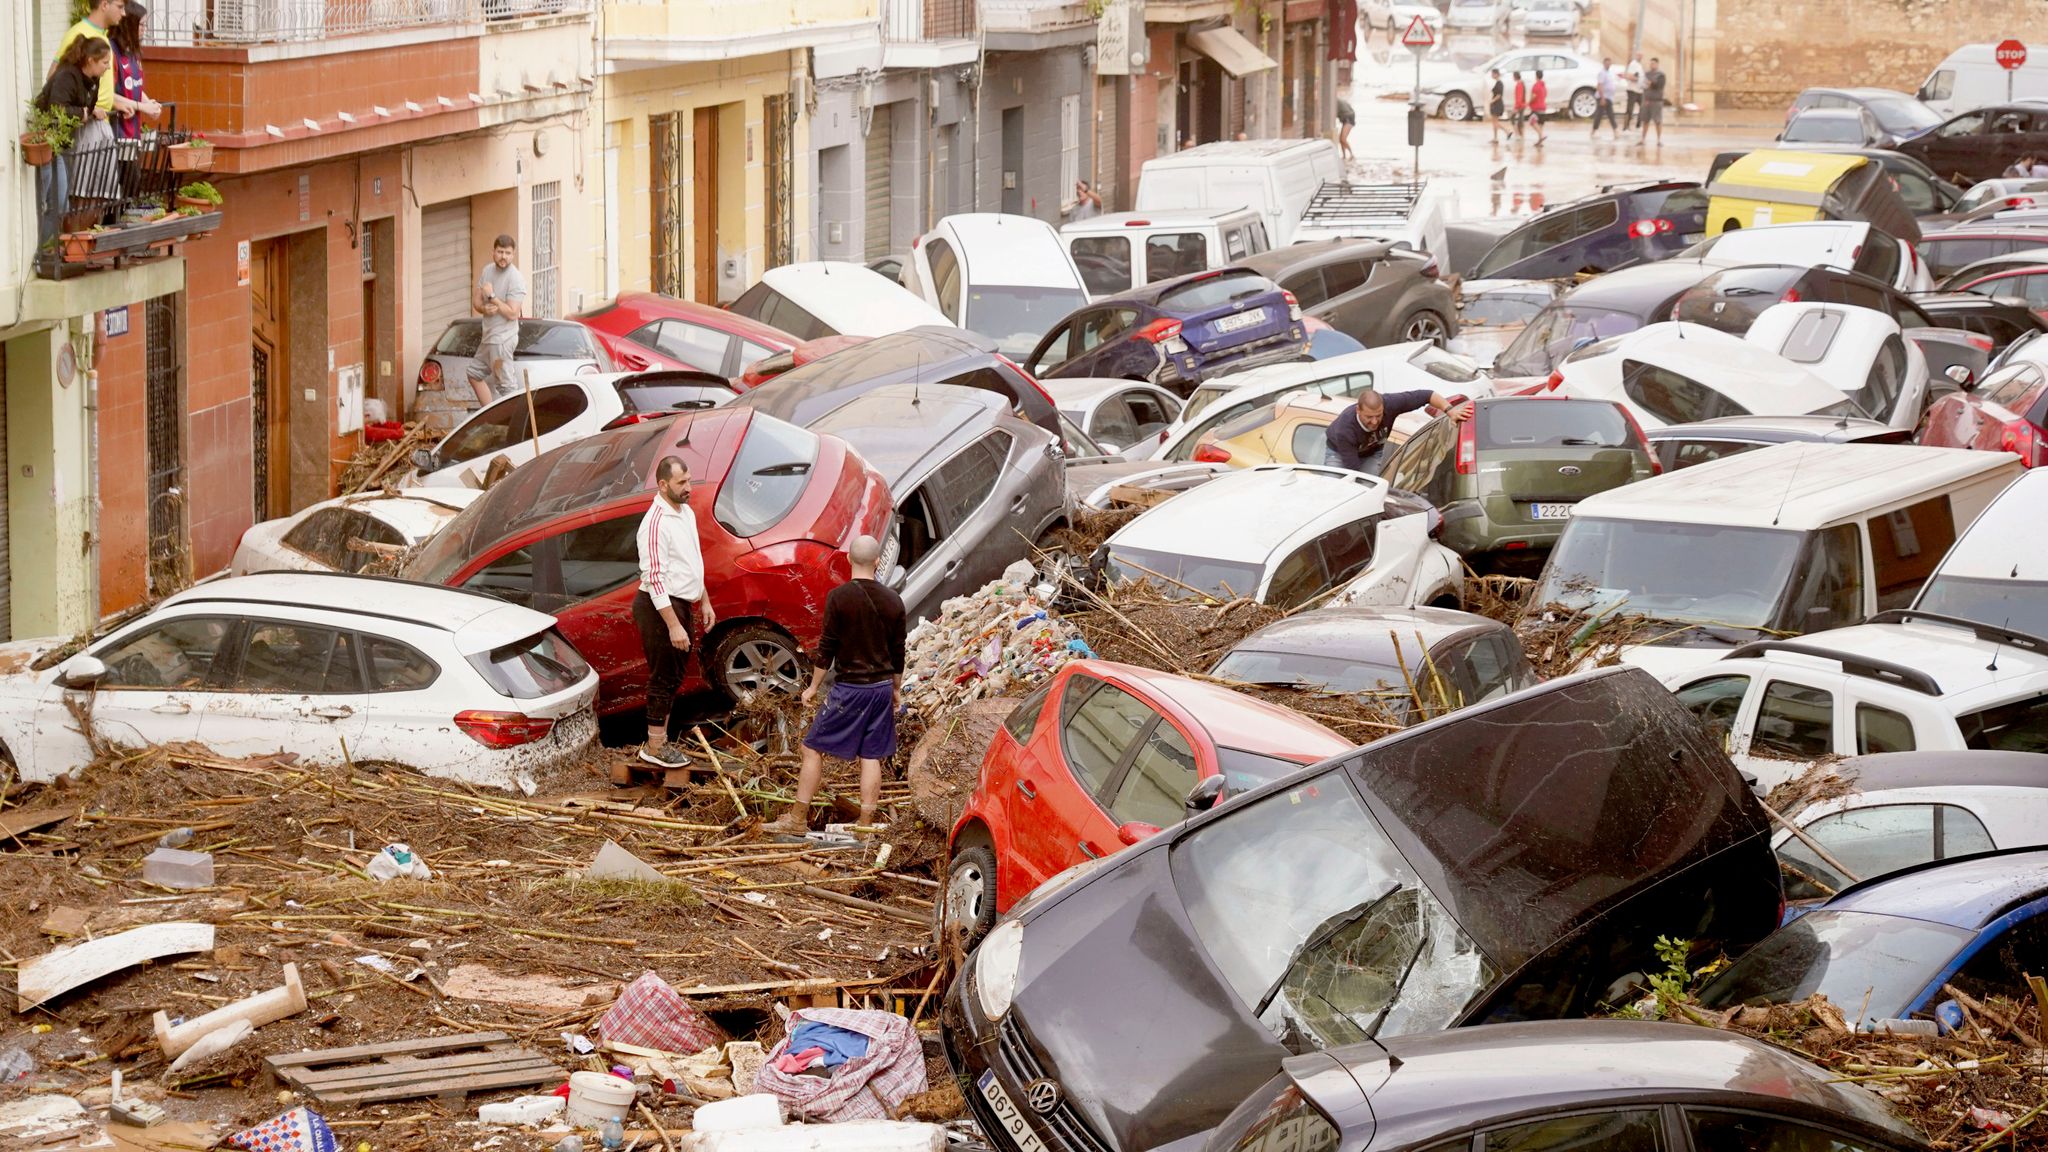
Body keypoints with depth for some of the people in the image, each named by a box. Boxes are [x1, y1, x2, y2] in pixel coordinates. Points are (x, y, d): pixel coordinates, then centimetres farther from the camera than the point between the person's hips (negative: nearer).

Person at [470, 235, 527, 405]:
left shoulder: (516, 278, -17)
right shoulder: (487, 271, 6)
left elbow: (512, 313, -21)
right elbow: (477, 300, 10)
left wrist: (492, 296, -18)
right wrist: (484, 308, -13)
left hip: (503, 340, -9)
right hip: (489, 336, 9)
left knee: (505, 385, -7)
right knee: (474, 374, 19)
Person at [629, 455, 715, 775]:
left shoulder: (686, 514, 9)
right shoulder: (655, 523, -22)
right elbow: (654, 578, -24)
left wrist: (704, 602, 22)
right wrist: (674, 625, -26)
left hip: (682, 605, 10)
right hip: (660, 608, -10)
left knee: (673, 676, 16)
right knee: (664, 677, -3)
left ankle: (661, 739, 26)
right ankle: (654, 747, 5)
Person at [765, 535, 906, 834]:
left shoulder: (839, 597, -13)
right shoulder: (893, 601, 0)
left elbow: (827, 647, -10)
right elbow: (898, 652, 8)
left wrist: (814, 686, 1)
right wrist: (897, 689, 21)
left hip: (849, 687, -4)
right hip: (882, 686, 4)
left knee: (813, 749, 5)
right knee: (871, 756, 9)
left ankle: (797, 819, 6)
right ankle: (866, 825, 10)